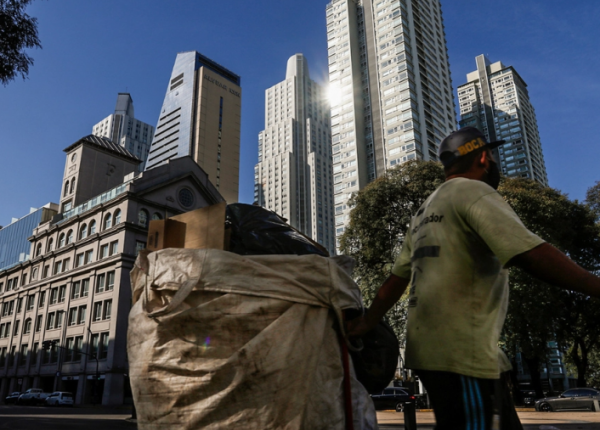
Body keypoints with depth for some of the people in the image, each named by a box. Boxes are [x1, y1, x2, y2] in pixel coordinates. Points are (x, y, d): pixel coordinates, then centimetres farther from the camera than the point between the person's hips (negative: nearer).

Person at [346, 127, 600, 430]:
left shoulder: (425, 211, 20)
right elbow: (531, 254, -20)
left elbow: (396, 279, 21)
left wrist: (367, 323, 25)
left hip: (432, 348, 10)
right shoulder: (474, 192, -7)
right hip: (461, 352, -10)